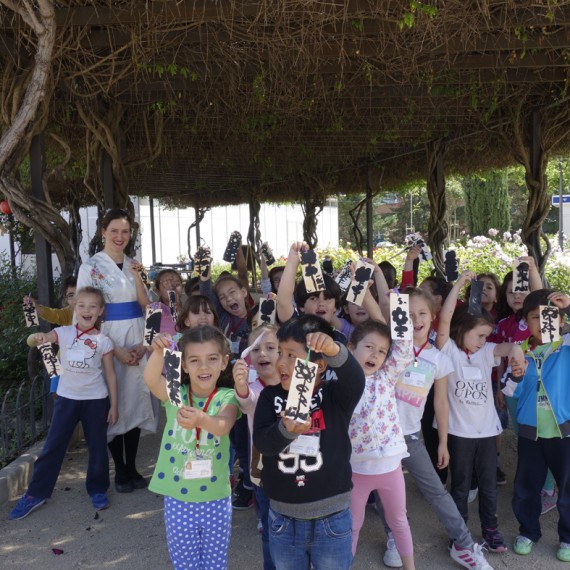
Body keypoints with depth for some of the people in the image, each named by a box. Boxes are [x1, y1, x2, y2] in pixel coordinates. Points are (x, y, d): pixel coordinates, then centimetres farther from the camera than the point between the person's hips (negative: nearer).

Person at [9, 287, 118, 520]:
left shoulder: (103, 341, -6)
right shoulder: (63, 333, -4)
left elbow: (110, 375, -1)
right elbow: (32, 342, -17)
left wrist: (114, 405, -1)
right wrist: (37, 337, -42)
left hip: (95, 400, -1)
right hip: (66, 398, 1)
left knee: (97, 447, 9)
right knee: (52, 446, 7)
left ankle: (97, 490, 27)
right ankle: (36, 494, 21)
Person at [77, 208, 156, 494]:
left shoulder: (133, 265, 10)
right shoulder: (91, 267, -6)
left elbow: (146, 305, 6)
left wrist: (137, 277, -10)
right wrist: (116, 349, -14)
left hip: (138, 344, 5)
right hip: (108, 344, -5)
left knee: (136, 401, 9)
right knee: (114, 404, 2)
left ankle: (132, 467, 22)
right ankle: (119, 470, 17)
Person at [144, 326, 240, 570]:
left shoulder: (227, 397, -10)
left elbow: (223, 426, -31)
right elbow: (151, 379, -27)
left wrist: (201, 419, -53)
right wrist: (158, 351, -47)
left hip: (215, 499, -1)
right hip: (177, 499, 1)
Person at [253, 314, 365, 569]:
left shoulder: (335, 396, -10)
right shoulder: (271, 396, -4)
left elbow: (355, 380, -31)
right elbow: (262, 442, -16)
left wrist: (335, 352, -51)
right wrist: (286, 429, -37)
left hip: (332, 520, -2)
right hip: (283, 519, 2)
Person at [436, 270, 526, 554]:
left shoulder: (486, 352, 4)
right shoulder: (449, 351, -9)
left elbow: (505, 348, -15)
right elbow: (444, 320, -23)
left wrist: (514, 347, -41)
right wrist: (459, 284, -26)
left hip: (487, 429, 4)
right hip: (459, 430, -4)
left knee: (488, 484, 17)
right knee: (460, 485, 11)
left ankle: (490, 529, 33)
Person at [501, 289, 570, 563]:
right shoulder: (520, 351, -1)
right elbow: (510, 392, 0)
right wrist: (515, 377, -20)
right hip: (529, 431, 2)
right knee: (525, 487, 14)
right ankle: (528, 532, 35)